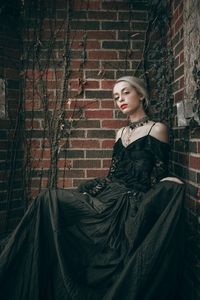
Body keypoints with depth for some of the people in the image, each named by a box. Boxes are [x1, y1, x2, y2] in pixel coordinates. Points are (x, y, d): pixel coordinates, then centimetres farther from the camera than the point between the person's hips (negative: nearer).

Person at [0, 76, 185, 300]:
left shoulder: (157, 129, 0)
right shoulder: (121, 133, 19)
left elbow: (160, 178, -3)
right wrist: (87, 192, 4)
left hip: (131, 205, -6)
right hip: (109, 197, 6)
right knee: (49, 199, -13)